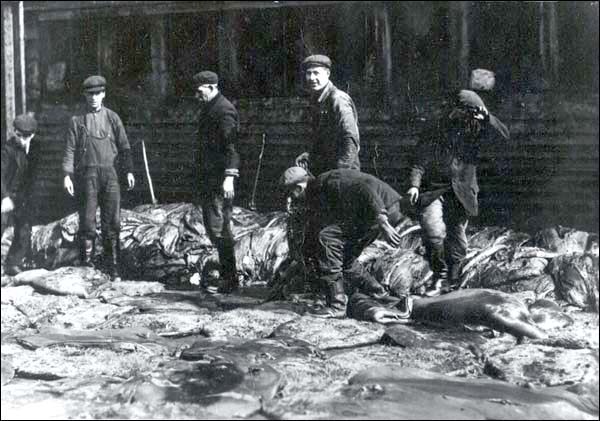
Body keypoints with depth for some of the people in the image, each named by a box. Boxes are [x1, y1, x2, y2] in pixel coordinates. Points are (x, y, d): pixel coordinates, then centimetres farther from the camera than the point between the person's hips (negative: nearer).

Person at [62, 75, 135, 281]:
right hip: (87, 174, -1)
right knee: (87, 221, 0)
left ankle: (113, 268, 8)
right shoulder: (77, 120, 6)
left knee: (112, 222, 1)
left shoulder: (112, 118, 11)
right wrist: (67, 174, -7)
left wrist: (129, 171, 2)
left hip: (109, 173, 1)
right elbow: (70, 149, 3)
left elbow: (124, 146, 11)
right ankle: (87, 265, 8)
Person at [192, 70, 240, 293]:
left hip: (220, 178, -10)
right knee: (211, 225, 11)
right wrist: (199, 182, 23)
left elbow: (231, 145, -19)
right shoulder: (206, 109, 18)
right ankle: (226, 271, 20)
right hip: (207, 177, 10)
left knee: (219, 226, -10)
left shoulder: (224, 110, -12)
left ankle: (230, 278, -4)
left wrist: (229, 177, -26)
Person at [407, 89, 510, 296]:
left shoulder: (474, 134, 9)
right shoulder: (434, 135, 2)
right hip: (432, 191, -2)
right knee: (434, 233, -19)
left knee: (457, 241, 4)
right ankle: (440, 276, -2)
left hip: (460, 194, 2)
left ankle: (450, 281, 22)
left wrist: (487, 118, -11)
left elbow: (504, 135, 1)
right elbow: (419, 163, 0)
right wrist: (415, 185, -16)